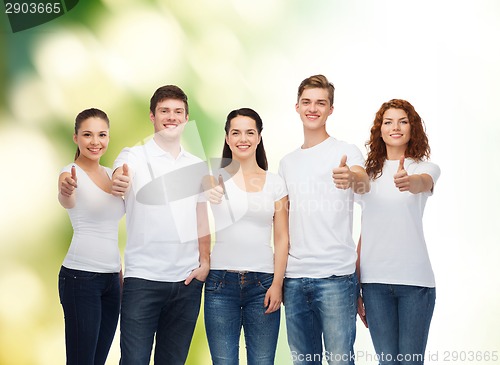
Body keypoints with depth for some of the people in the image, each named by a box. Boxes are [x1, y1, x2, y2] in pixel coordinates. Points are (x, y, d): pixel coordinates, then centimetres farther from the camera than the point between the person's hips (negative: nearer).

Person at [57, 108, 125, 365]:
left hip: (111, 277, 7)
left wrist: (120, 273, 16)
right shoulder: (71, 173, -8)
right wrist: (66, 191, -55)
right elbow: (68, 201, -32)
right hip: (80, 277, -7)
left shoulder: (110, 174, 13)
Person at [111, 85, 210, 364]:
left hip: (187, 280, 4)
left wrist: (205, 263, 3)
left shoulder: (196, 166, 12)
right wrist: (118, 185, -46)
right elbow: (119, 179, -23)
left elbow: (201, 219, 15)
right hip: (143, 278, -4)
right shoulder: (134, 157, -1)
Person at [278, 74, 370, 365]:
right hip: (294, 278, 5)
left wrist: (354, 177, -49)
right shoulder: (287, 162, 15)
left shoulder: (346, 152, -2)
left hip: (336, 276, -5)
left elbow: (364, 183, -25)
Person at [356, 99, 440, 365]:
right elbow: (365, 231, 14)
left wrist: (409, 181, -47)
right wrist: (355, 287, 10)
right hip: (374, 280, 3)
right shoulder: (369, 173, 13)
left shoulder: (426, 167, 4)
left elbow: (423, 183, -22)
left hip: (414, 280, -2)